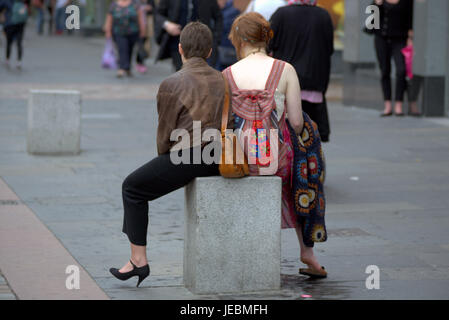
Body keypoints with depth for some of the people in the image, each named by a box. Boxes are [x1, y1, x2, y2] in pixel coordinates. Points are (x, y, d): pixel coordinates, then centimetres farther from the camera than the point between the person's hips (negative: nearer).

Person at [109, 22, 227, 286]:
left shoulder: (172, 85, -6)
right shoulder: (222, 81, 9)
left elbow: (165, 132, -3)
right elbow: (225, 124, 15)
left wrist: (165, 160, 17)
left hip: (188, 156, -6)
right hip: (219, 160, 6)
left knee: (134, 187, 13)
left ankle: (139, 260, 8)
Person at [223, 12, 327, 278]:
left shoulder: (227, 75, -1)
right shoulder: (285, 70, -6)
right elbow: (296, 122, -6)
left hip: (239, 159, 2)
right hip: (277, 158, -2)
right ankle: (307, 250, 31)